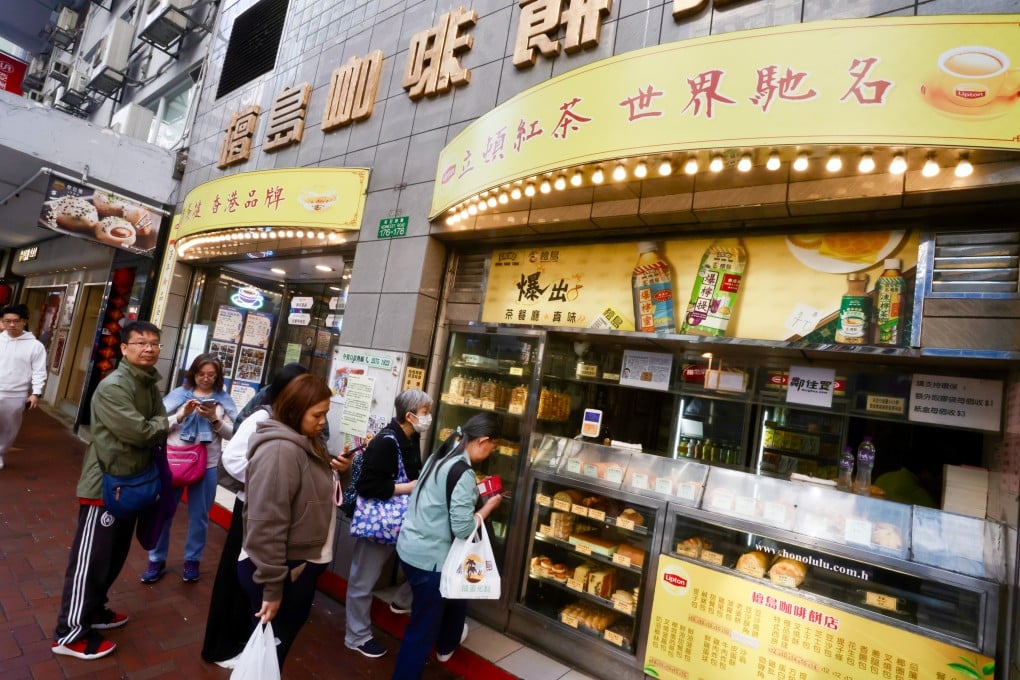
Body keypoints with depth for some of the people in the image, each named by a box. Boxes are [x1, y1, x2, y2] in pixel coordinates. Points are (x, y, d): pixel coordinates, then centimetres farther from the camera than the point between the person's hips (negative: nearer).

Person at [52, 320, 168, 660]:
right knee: (90, 558, 3)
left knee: (115, 555, 20)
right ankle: (70, 633, 18)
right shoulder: (113, 386, -21)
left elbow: (156, 430, 7)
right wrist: (166, 422, -10)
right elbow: (139, 432, -26)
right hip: (106, 483, -8)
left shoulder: (150, 384, 7)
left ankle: (93, 611, 38)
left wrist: (156, 427, -14)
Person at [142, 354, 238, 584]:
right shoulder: (179, 394, 1)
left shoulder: (223, 399, 1)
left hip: (207, 465, 0)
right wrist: (182, 414, -17)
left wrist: (215, 419, -18)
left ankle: (192, 561, 27)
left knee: (199, 516, 10)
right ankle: (157, 560, 29)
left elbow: (231, 433, -3)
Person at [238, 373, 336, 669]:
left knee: (284, 638, 27)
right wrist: (273, 587, -22)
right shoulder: (280, 450, -27)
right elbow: (266, 526, -27)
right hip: (282, 571, -9)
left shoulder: (304, 443, 4)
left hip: (299, 566, 9)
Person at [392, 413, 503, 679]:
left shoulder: (439, 457, 4)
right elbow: (463, 529, -23)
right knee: (421, 629, 8)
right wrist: (489, 505, -9)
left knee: (453, 595, 31)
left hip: (410, 549, 10)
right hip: (429, 559, -10)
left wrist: (474, 494, 10)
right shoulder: (464, 473, -23)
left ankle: (446, 645, 55)